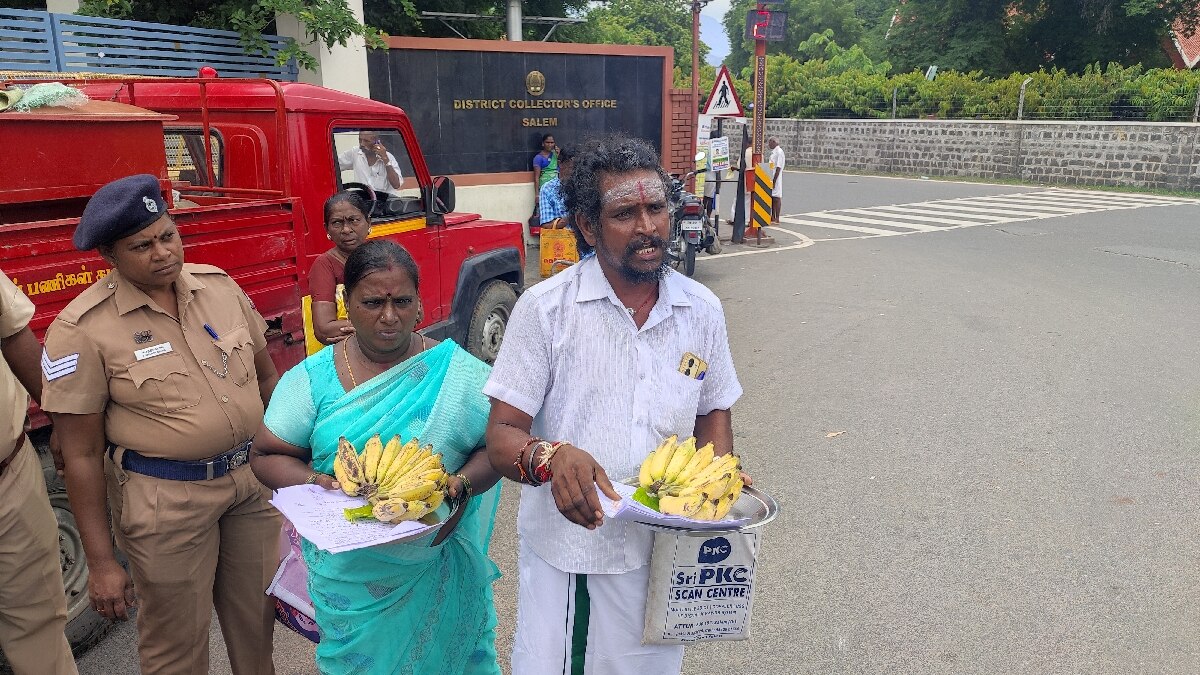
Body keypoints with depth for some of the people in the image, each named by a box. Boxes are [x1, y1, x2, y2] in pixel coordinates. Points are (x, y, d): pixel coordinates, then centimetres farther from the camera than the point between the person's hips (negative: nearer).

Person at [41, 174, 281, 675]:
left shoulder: (219, 285, 1)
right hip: (165, 498, -4)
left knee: (258, 618, 19)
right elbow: (82, 454, -9)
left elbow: (266, 376, 11)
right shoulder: (82, 330, -12)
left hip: (253, 479, 4)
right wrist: (100, 563, -6)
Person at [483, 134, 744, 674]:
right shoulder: (545, 308, -12)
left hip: (667, 550, 3)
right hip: (567, 554, -2)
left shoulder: (702, 310, 0)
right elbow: (502, 436, -11)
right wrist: (550, 457, -33)